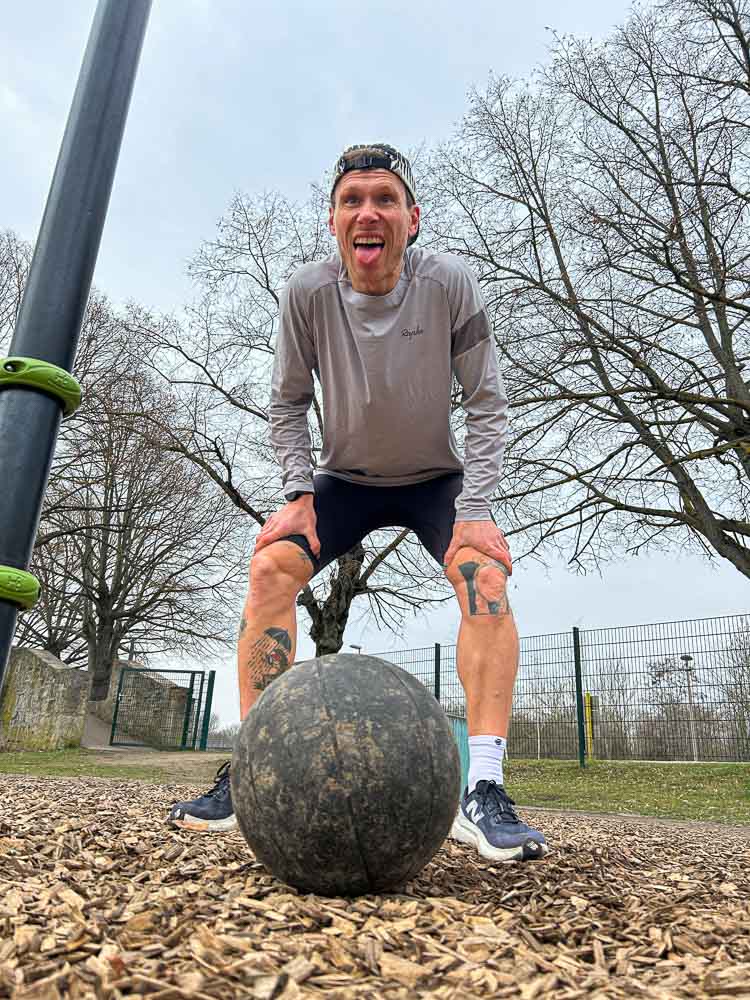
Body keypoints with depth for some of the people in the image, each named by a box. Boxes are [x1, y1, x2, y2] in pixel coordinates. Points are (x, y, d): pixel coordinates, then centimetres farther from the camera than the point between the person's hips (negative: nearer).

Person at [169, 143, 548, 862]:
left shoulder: (450, 285, -19)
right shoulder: (307, 292, -16)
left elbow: (486, 405, -13)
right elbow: (287, 404, -4)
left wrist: (475, 509, -22)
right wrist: (299, 494, -15)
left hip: (435, 479, -1)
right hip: (345, 480, 2)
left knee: (485, 575, -28)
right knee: (270, 567, -21)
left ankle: (482, 792, -23)